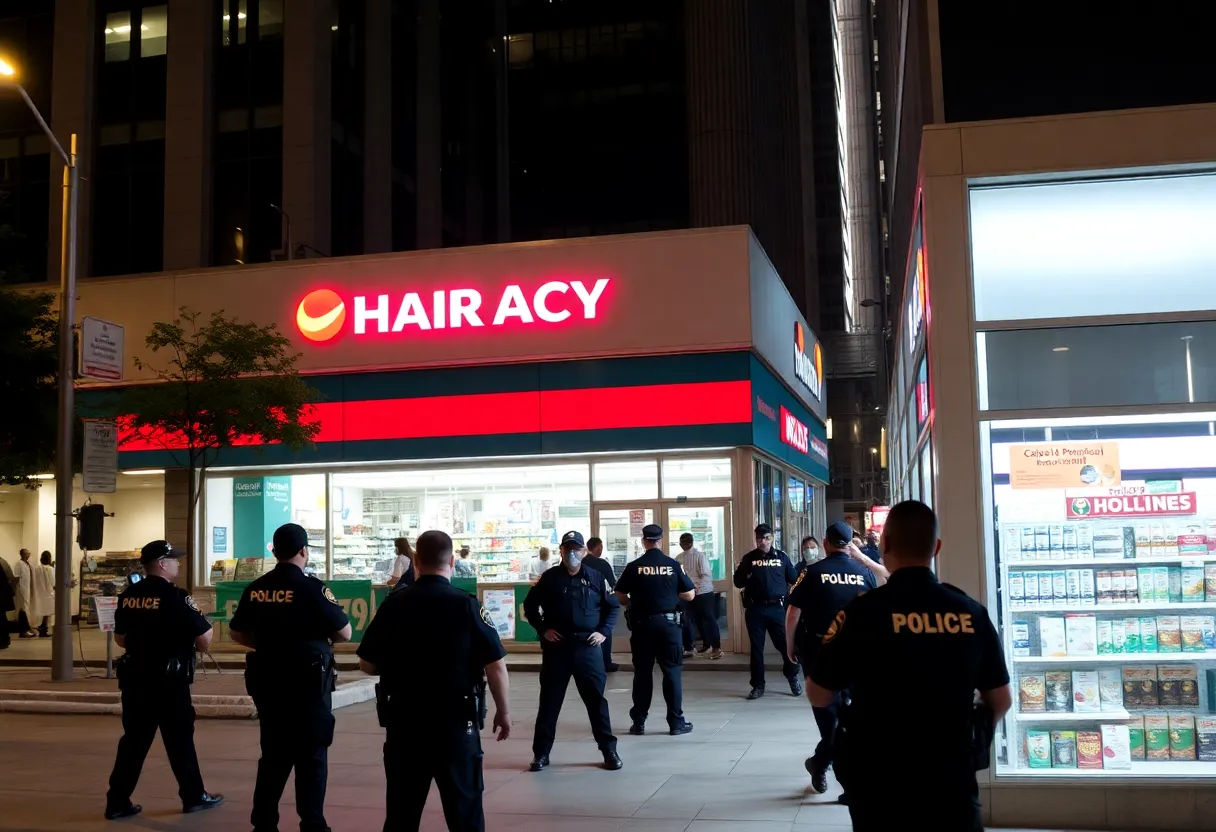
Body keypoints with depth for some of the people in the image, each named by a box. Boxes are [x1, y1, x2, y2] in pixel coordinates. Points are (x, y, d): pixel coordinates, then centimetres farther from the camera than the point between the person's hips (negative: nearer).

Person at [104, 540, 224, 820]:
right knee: (180, 739, 8)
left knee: (133, 739, 13)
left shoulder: (128, 596, 3)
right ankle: (193, 796, 20)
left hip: (134, 678, 6)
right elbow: (205, 640, -14)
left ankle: (117, 802, 13)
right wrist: (205, 625, 6)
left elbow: (120, 638, 15)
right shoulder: (175, 597, -16)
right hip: (169, 680, -6)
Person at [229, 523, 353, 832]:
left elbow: (237, 632, 13)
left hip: (267, 680, 5)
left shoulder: (255, 589, 2)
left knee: (273, 752, 17)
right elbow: (345, 633, -9)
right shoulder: (311, 588, -14)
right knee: (311, 755, 5)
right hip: (308, 681, -5)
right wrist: (322, 635, 10)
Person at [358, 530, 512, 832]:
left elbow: (368, 664, 3)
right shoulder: (467, 605, -10)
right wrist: (503, 711, 2)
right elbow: (496, 665, -11)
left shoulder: (393, 605, -3)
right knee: (465, 807, 9)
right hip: (456, 720, -2)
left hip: (403, 721, 2)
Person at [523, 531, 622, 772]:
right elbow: (530, 605, 9)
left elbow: (613, 606, 11)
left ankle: (609, 749, 13)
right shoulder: (549, 578, 2)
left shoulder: (595, 578, 3)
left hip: (588, 646, 0)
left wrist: (603, 631, 0)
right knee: (550, 700, 6)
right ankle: (541, 752, 14)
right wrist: (542, 629, -2)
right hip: (556, 647, 0)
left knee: (596, 698, 3)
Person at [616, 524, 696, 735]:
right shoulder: (673, 565, -3)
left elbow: (620, 597, 0)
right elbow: (689, 595, 1)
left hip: (642, 624, 0)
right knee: (672, 671, 6)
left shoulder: (633, 567, -4)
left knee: (642, 672, 8)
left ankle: (639, 722, 12)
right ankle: (676, 722, 7)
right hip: (668, 622, 0)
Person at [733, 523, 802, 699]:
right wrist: (743, 574, -15)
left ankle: (793, 677, 26)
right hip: (755, 609, 1)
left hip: (777, 608, -1)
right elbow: (738, 583, 4)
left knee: (785, 643, 2)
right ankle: (758, 685, 16)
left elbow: (794, 579, 6)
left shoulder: (781, 557, 4)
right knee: (756, 648, 7)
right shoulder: (749, 558, 5)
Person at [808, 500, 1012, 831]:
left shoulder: (862, 612, -14)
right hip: (953, 779, 2)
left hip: (881, 784, -2)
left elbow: (820, 696, -6)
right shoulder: (972, 612, -4)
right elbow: (1001, 701, 6)